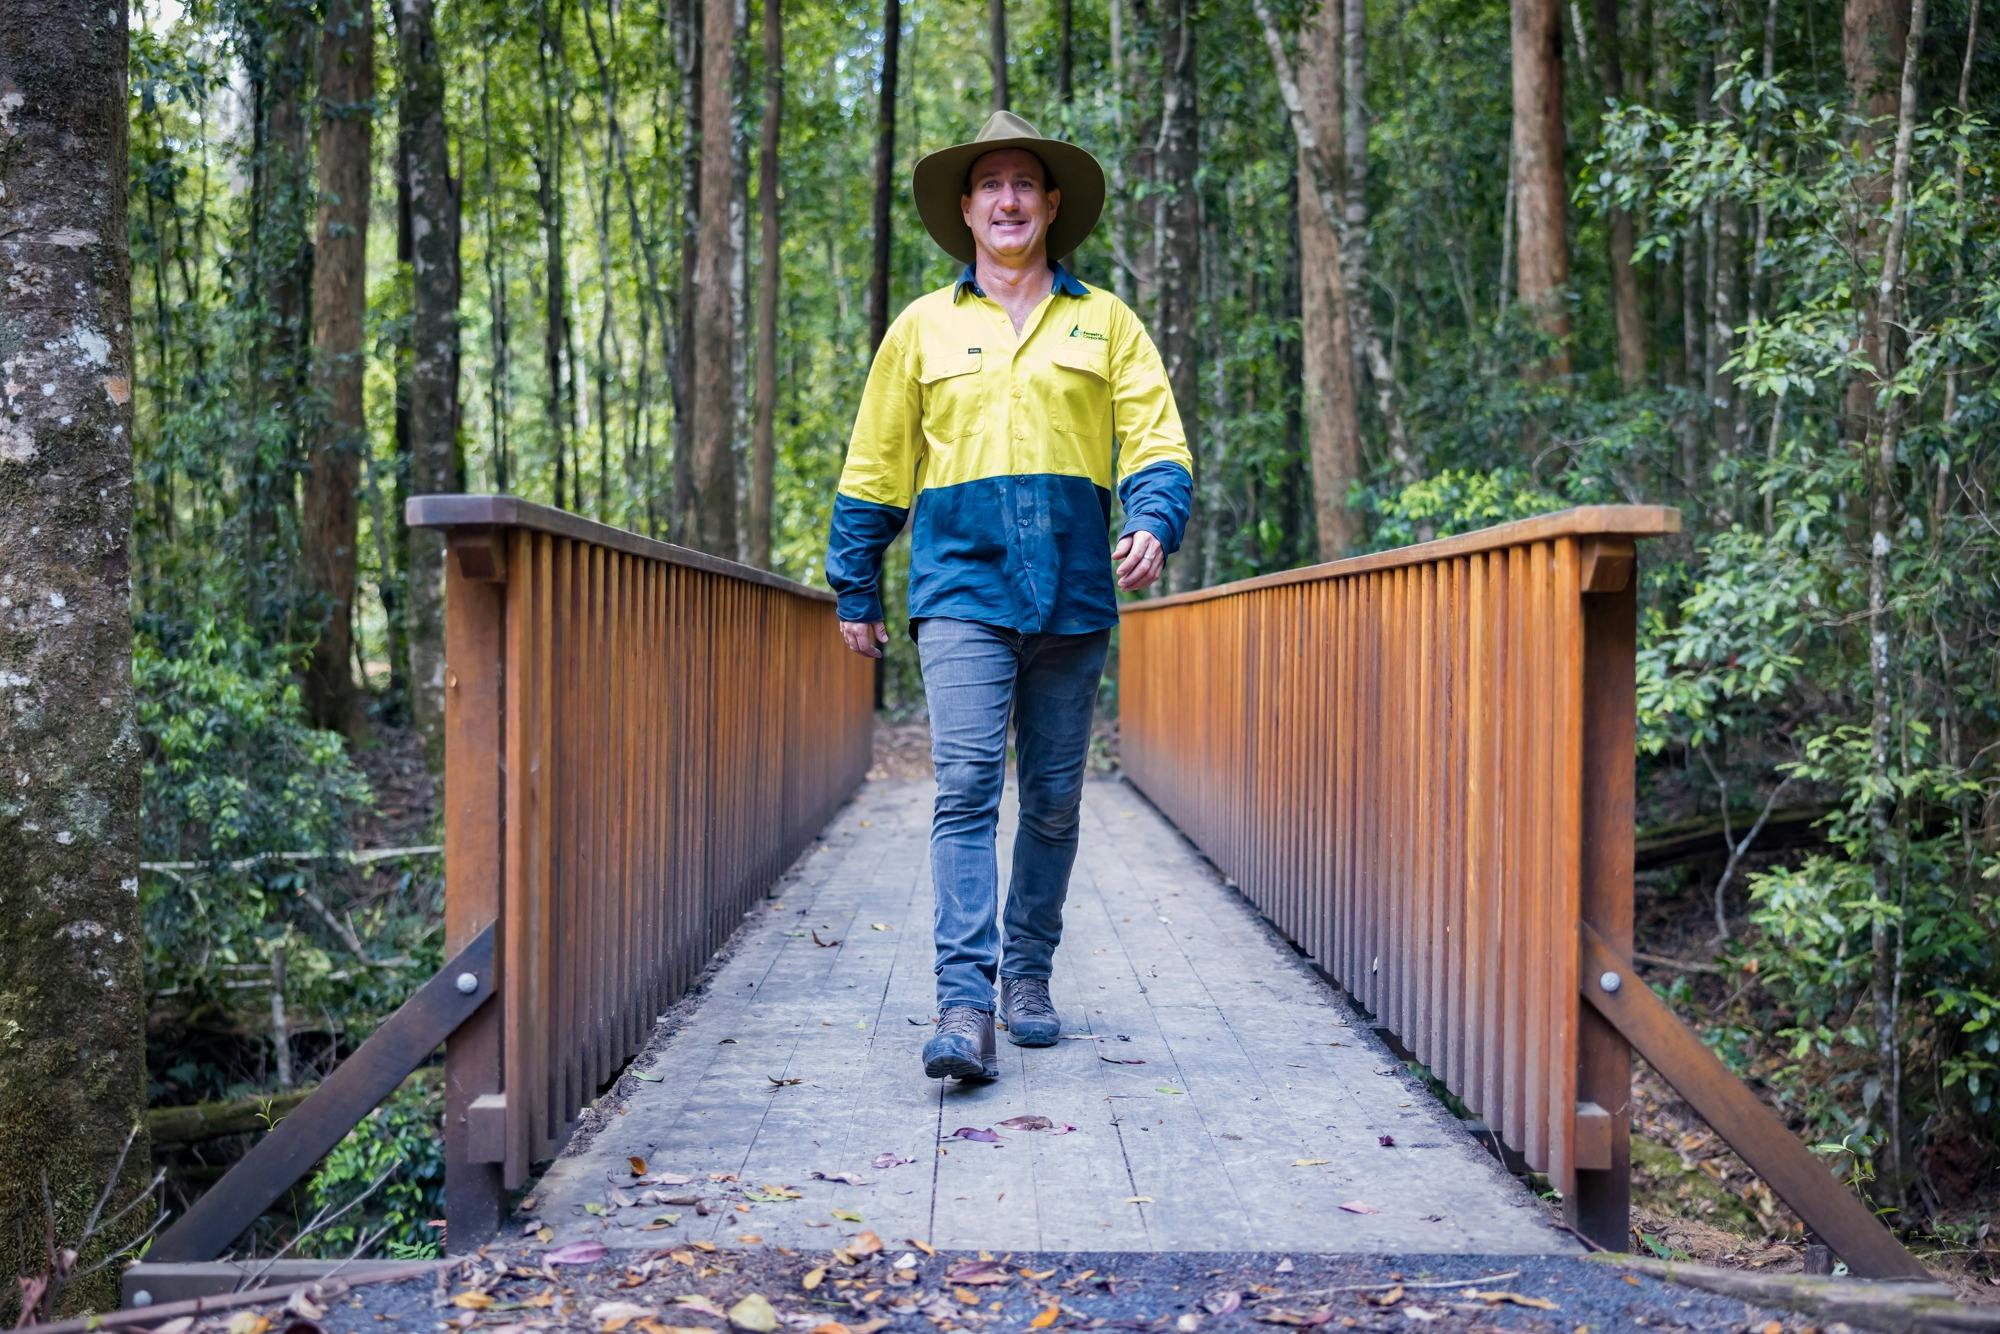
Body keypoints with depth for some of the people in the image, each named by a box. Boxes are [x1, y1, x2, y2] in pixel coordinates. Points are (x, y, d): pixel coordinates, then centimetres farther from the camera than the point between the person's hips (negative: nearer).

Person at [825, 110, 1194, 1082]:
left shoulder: (1105, 322, 12)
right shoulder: (922, 328, 11)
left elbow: (1156, 440, 7)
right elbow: (873, 470, 14)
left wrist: (1154, 523, -13)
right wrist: (856, 591, 12)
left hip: (1072, 595, 2)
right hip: (961, 590, -1)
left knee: (1054, 800, 8)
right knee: (965, 788, -13)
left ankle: (1029, 975, 24)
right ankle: (963, 1003, -16)